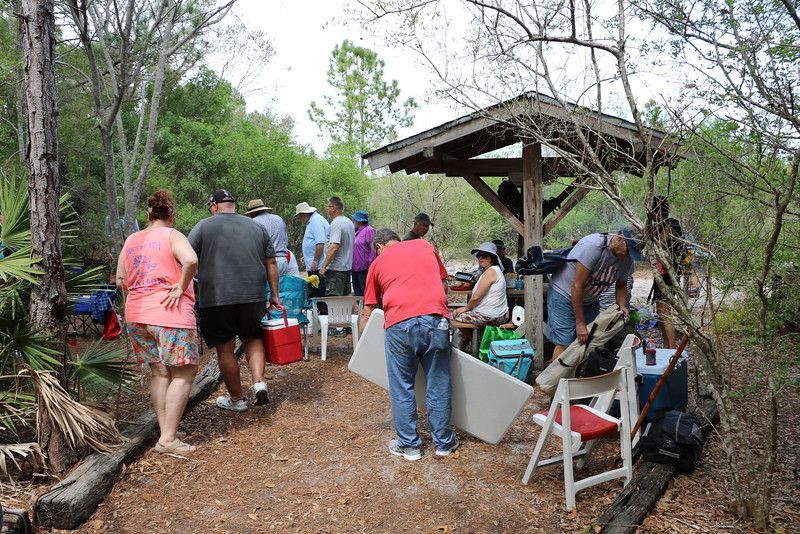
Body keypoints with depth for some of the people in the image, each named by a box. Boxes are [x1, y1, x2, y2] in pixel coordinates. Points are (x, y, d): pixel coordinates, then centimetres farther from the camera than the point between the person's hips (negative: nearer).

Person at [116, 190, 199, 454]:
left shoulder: (131, 240, 14)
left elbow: (121, 281, 18)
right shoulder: (172, 235, -4)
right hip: (170, 314, -6)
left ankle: (165, 434, 17)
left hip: (136, 315, 7)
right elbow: (191, 261, -25)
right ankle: (168, 439, -1)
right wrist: (181, 286, -13)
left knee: (159, 373, 15)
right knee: (183, 374, 1)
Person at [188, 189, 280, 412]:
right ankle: (259, 381, 2)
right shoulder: (257, 227, 12)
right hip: (254, 297, 3)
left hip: (217, 298, -3)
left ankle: (237, 398, 20)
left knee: (225, 350, 9)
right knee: (253, 339, 22)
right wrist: (274, 295, 16)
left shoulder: (204, 226, 2)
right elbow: (271, 263, 12)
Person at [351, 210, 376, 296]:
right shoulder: (357, 232, 15)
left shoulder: (369, 230, -12)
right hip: (355, 269, 9)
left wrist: (370, 266, -19)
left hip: (364, 269, -9)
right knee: (357, 293, 16)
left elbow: (373, 249, -17)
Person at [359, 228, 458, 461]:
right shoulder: (425, 245, 23)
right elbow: (442, 282, 24)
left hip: (400, 325, -1)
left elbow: (367, 312, 21)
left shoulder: (377, 263, 20)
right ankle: (444, 442, 27)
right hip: (436, 319, 2)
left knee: (402, 389, 13)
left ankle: (408, 445, 23)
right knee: (438, 386, 13)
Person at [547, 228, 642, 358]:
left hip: (590, 300, 7)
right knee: (564, 343, -13)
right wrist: (580, 323, -26)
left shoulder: (627, 259, -7)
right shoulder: (593, 245, -30)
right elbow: (577, 286, -29)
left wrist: (622, 306, -11)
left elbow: (621, 285, 11)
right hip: (564, 293, -7)